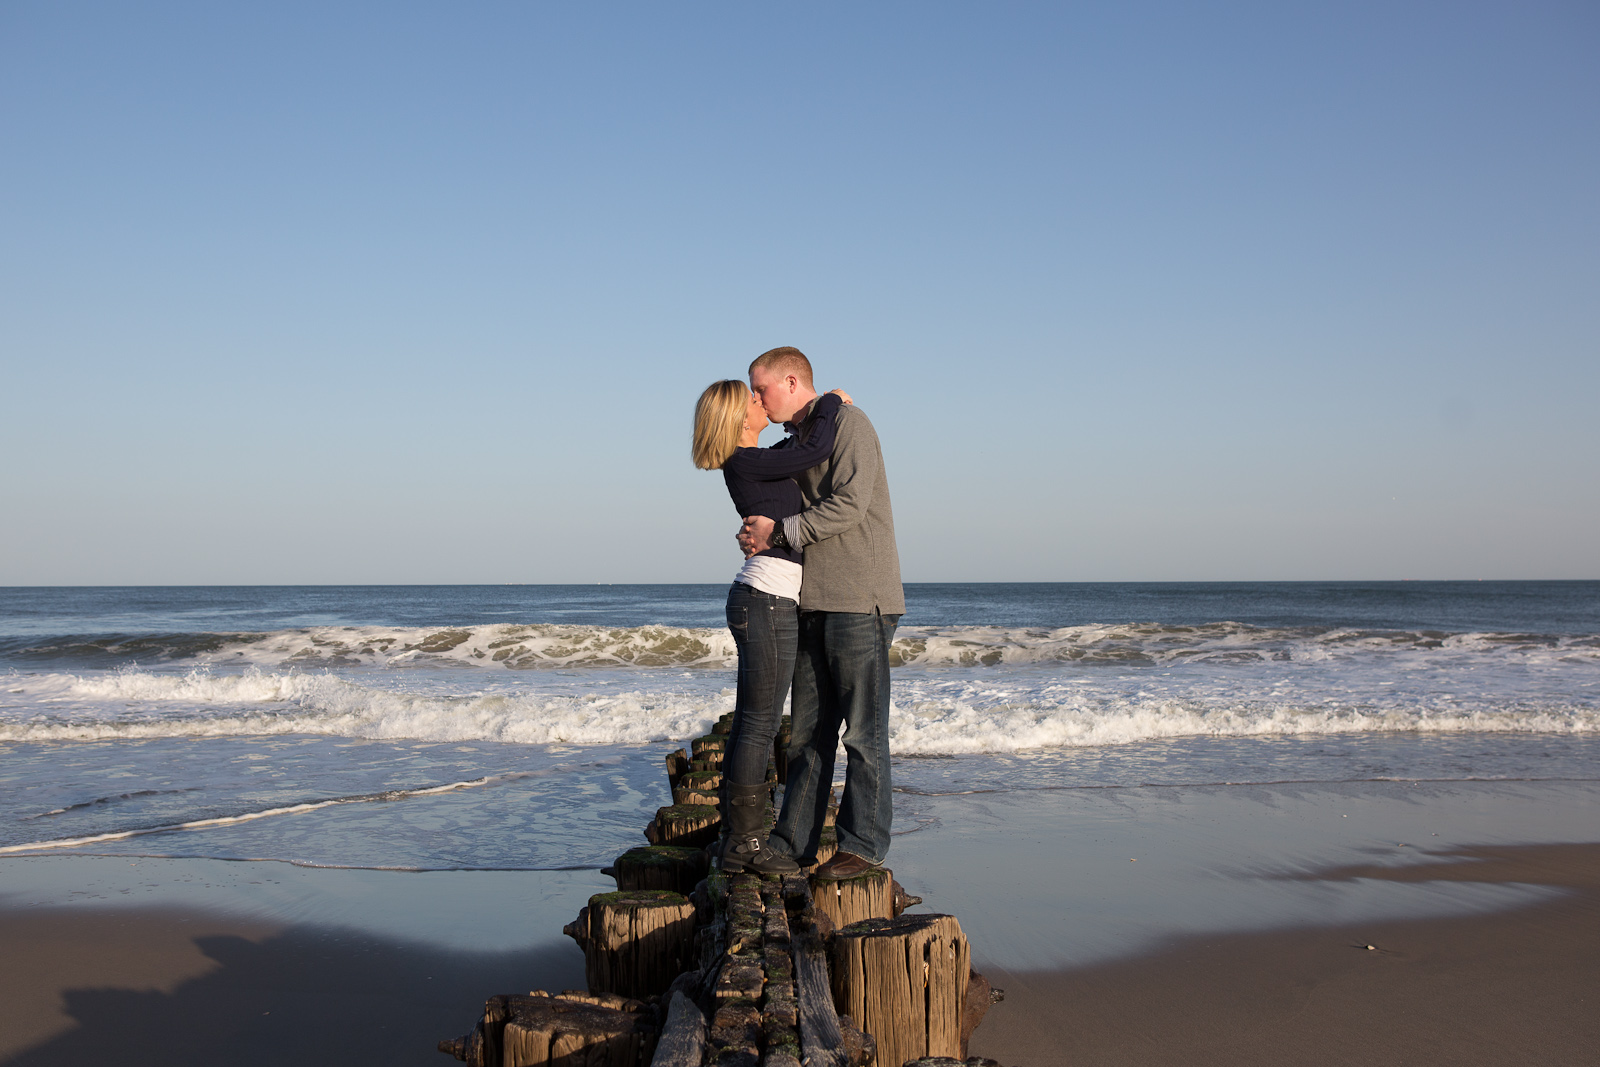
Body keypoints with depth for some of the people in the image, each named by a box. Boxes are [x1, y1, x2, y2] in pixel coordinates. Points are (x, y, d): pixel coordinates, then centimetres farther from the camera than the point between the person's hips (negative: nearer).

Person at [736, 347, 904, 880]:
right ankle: (793, 841, 15)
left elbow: (849, 504, -17)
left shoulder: (848, 422, -5)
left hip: (860, 600, -8)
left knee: (863, 730, -3)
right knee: (809, 729, 10)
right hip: (813, 601, 8)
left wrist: (780, 530, -15)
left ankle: (863, 844, 5)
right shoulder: (797, 443, 21)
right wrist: (756, 532, -1)